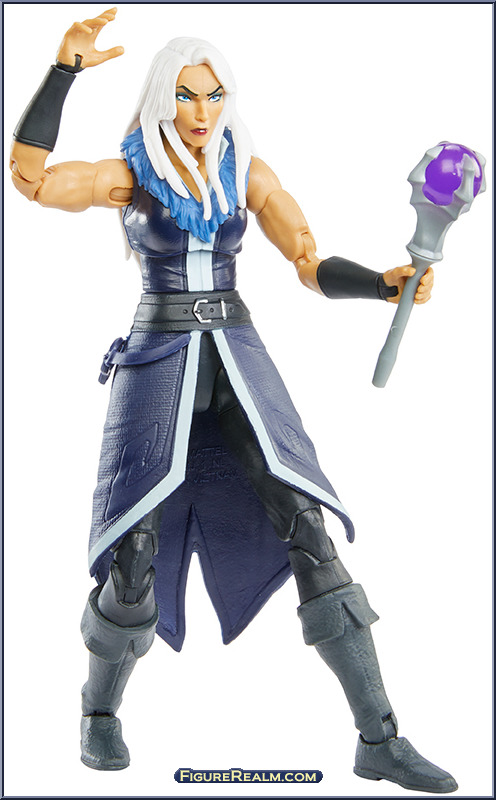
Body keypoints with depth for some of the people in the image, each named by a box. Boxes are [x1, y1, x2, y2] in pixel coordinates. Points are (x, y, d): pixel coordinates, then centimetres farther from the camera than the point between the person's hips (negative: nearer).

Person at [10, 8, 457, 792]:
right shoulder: (127, 174, 1)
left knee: (308, 531, -12)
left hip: (238, 361, 2)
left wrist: (387, 283, -20)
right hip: (157, 362, -2)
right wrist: (66, 64, -20)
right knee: (135, 555, -9)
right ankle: (100, 710, 22)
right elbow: (29, 174, -17)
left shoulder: (250, 172, 7)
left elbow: (315, 267, 0)